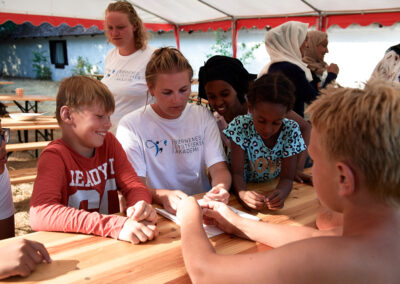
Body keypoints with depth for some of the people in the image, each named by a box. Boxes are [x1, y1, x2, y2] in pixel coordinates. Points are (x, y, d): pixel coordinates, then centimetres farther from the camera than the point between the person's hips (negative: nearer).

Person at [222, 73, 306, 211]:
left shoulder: (291, 130, -13)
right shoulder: (241, 126, -17)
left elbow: (287, 177, -12)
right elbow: (237, 173, -17)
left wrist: (280, 194, -35)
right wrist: (242, 193, -40)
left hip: (273, 192, 2)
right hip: (245, 190, -2)